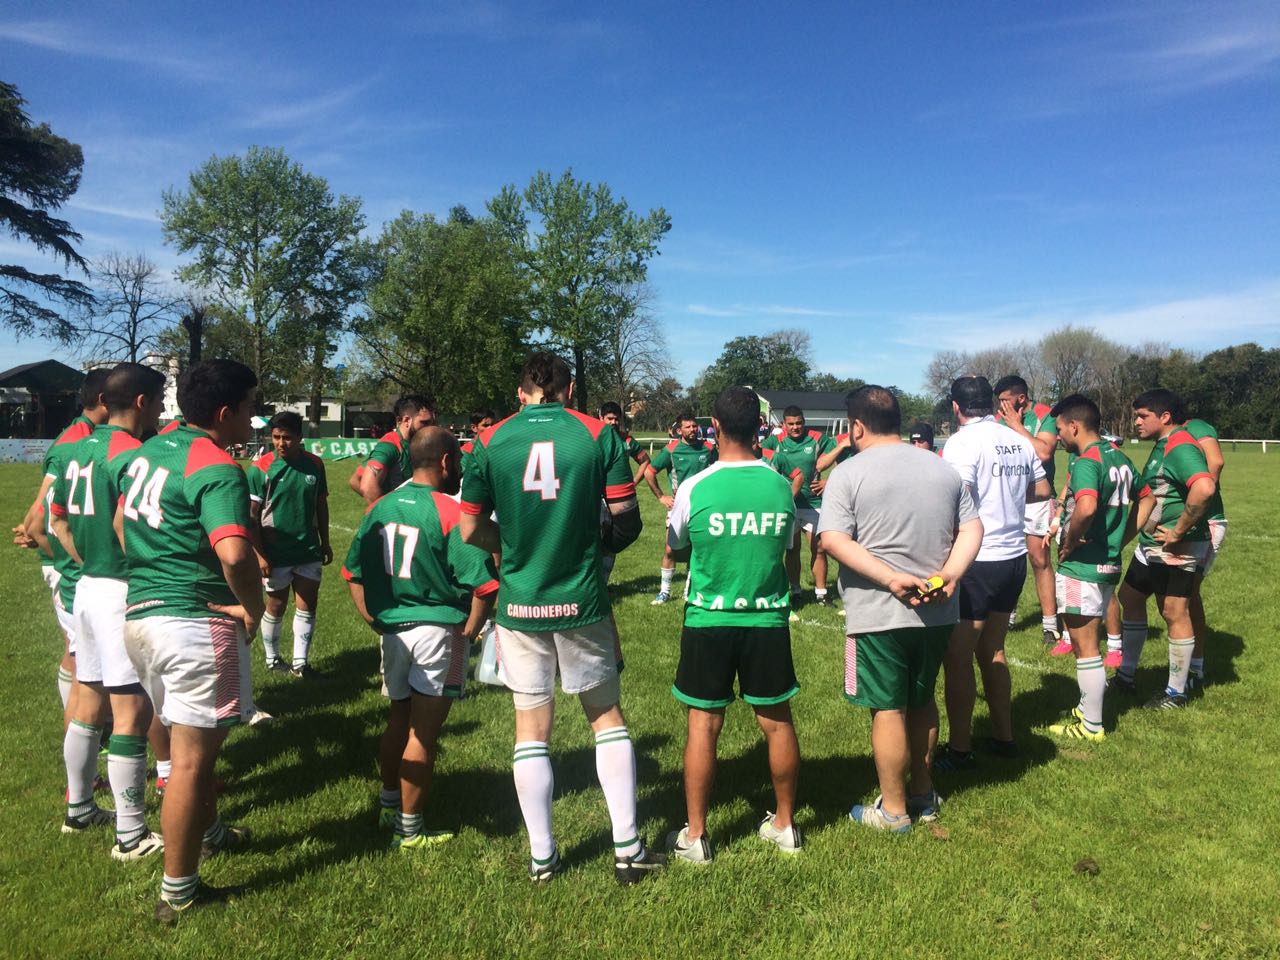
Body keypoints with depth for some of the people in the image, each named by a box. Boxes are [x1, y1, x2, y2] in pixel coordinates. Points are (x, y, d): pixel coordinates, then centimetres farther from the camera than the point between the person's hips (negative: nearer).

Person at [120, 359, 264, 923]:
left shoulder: (150, 449, 9)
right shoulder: (217, 469, -19)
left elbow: (123, 525, 21)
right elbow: (234, 554, -33)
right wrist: (254, 606, -16)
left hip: (139, 614, 9)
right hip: (196, 623, -9)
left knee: (188, 741, 26)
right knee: (192, 759, 3)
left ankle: (210, 833, 46)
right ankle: (178, 893, 15)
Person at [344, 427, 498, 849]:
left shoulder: (380, 508, 2)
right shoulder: (451, 513, -17)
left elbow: (353, 572, 9)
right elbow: (483, 585, -20)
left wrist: (376, 620, 13)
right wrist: (468, 632, -7)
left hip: (393, 629, 6)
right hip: (438, 630, -6)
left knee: (399, 718, 24)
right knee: (424, 732, 6)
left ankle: (390, 806, 39)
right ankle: (409, 829, 17)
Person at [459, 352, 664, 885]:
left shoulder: (492, 440, -1)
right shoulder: (598, 433, -3)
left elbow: (470, 529, -1)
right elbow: (627, 519, -4)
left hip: (519, 604, 1)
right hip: (582, 601, 0)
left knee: (531, 726, 12)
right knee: (606, 716, 15)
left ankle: (541, 856, 23)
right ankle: (627, 849, 20)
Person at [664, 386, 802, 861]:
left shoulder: (695, 488, -12)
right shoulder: (781, 486, -5)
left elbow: (675, 550, 4)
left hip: (708, 620, -2)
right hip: (768, 618, 2)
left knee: (703, 724, 7)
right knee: (776, 720, 14)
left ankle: (694, 836, 17)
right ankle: (785, 824, 29)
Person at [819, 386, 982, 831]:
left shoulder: (849, 473, -9)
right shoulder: (943, 469, 8)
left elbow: (833, 539, -19)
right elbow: (972, 527, 5)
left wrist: (891, 579, -21)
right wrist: (950, 573, -7)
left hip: (879, 614, -6)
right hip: (937, 611, 6)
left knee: (888, 709, 6)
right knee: (921, 701, 21)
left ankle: (893, 810, 18)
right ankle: (923, 794, 35)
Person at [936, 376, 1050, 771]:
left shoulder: (963, 441, -15)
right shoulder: (1019, 441, 7)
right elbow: (1042, 489, 19)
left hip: (977, 561, -8)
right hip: (1014, 556, 8)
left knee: (957, 657, 1)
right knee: (992, 650, 19)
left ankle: (959, 749, 8)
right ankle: (1003, 736, 28)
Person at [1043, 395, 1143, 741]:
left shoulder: (1086, 462, -20)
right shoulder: (1119, 458, 9)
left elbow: (1086, 507, -37)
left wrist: (1068, 545, -21)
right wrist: (1120, 541, 14)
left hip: (1082, 568, -9)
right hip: (1108, 563, 9)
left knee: (1085, 647, 2)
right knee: (1089, 643, 21)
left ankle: (1091, 726, 13)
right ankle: (1087, 709, 34)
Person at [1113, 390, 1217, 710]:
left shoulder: (1181, 447, -20)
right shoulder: (1161, 447, 13)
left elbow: (1205, 489, -36)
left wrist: (1178, 531, -27)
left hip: (1176, 549, -11)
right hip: (1151, 545, 11)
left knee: (1174, 613, -1)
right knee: (1130, 597, 17)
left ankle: (1176, 693, 13)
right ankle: (1126, 676, 29)